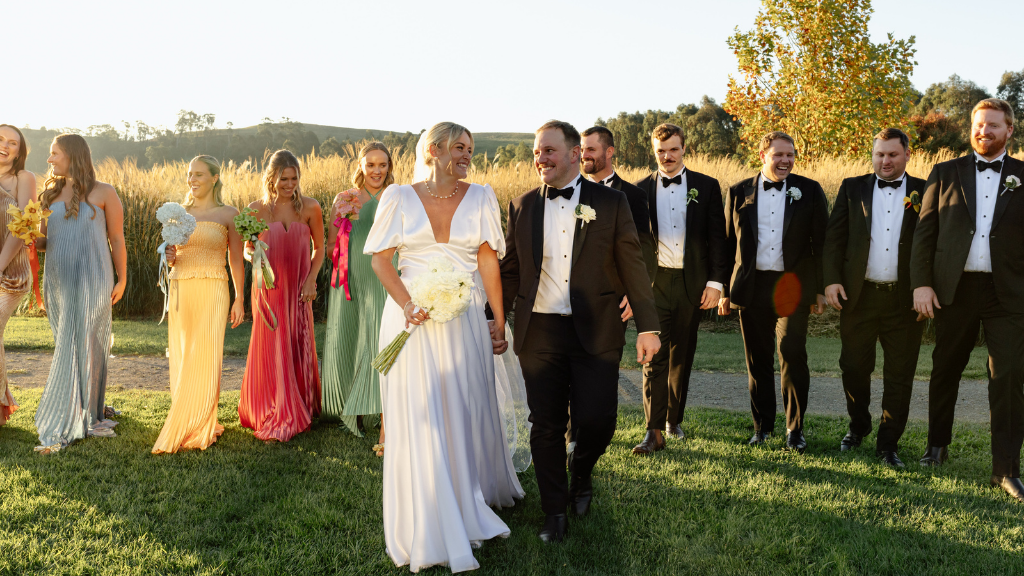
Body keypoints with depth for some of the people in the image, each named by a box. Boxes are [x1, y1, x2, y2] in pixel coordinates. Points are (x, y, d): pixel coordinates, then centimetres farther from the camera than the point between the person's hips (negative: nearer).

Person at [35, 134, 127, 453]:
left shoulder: (103, 193, 1)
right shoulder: (51, 194, 15)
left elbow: (117, 239, 3)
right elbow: (43, 240, 16)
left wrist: (122, 280, 2)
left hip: (91, 280, -5)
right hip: (57, 280, 5)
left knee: (76, 350, -5)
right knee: (83, 350, 9)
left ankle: (59, 430, -1)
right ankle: (87, 418, 21)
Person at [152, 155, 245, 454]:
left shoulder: (228, 214, 2)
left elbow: (236, 260, 2)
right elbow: (169, 256, 19)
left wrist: (239, 299, -3)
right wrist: (167, 258, -5)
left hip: (211, 293, -5)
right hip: (180, 291, 5)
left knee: (203, 362, -7)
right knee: (181, 361, 5)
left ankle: (196, 430, 1)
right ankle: (202, 425, 16)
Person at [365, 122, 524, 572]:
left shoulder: (480, 198, 5)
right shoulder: (399, 197, 2)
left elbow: (489, 263, 1)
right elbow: (380, 259, 0)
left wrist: (499, 323, -2)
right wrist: (407, 306, -14)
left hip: (464, 322, 1)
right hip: (413, 320, -1)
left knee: (467, 413, 10)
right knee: (419, 421, 1)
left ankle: (475, 498, 37)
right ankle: (429, 533, 15)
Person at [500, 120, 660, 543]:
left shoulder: (611, 203, 1)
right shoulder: (522, 207, 7)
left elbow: (633, 267, 1)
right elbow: (509, 271, 12)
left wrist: (648, 326, -2)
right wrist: (493, 320, 8)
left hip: (595, 332, -1)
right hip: (539, 332, 2)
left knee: (596, 420, -4)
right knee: (546, 426, 7)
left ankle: (581, 475, 31)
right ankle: (555, 511, 25)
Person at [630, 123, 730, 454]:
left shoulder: (706, 187, 5)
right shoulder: (641, 190, 4)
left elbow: (717, 237, 4)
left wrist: (715, 281, -3)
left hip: (692, 283, 1)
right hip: (654, 282, -1)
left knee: (682, 357, 11)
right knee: (654, 356, -6)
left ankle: (674, 420, 27)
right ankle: (654, 432, -3)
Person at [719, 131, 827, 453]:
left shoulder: (809, 191, 5)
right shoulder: (739, 193, 7)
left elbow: (821, 242, 5)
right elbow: (728, 244, 9)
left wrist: (820, 289, 1)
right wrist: (725, 290, 6)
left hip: (792, 286, -1)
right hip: (752, 288, 2)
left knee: (793, 357, -7)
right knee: (758, 360, 7)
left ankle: (795, 429, 9)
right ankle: (762, 426, 21)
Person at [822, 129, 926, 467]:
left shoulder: (924, 192, 5)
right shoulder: (852, 188, 9)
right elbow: (834, 237, 5)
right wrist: (831, 280, -6)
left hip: (905, 299, -1)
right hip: (859, 296, 1)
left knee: (900, 375, 4)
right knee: (854, 367, 9)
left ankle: (888, 444, 17)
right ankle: (857, 428, 32)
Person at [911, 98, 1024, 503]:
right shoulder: (945, 173, 7)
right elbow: (924, 231, 3)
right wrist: (921, 283, -6)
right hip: (954, 289, 1)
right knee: (945, 371, 13)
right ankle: (938, 445, 32)